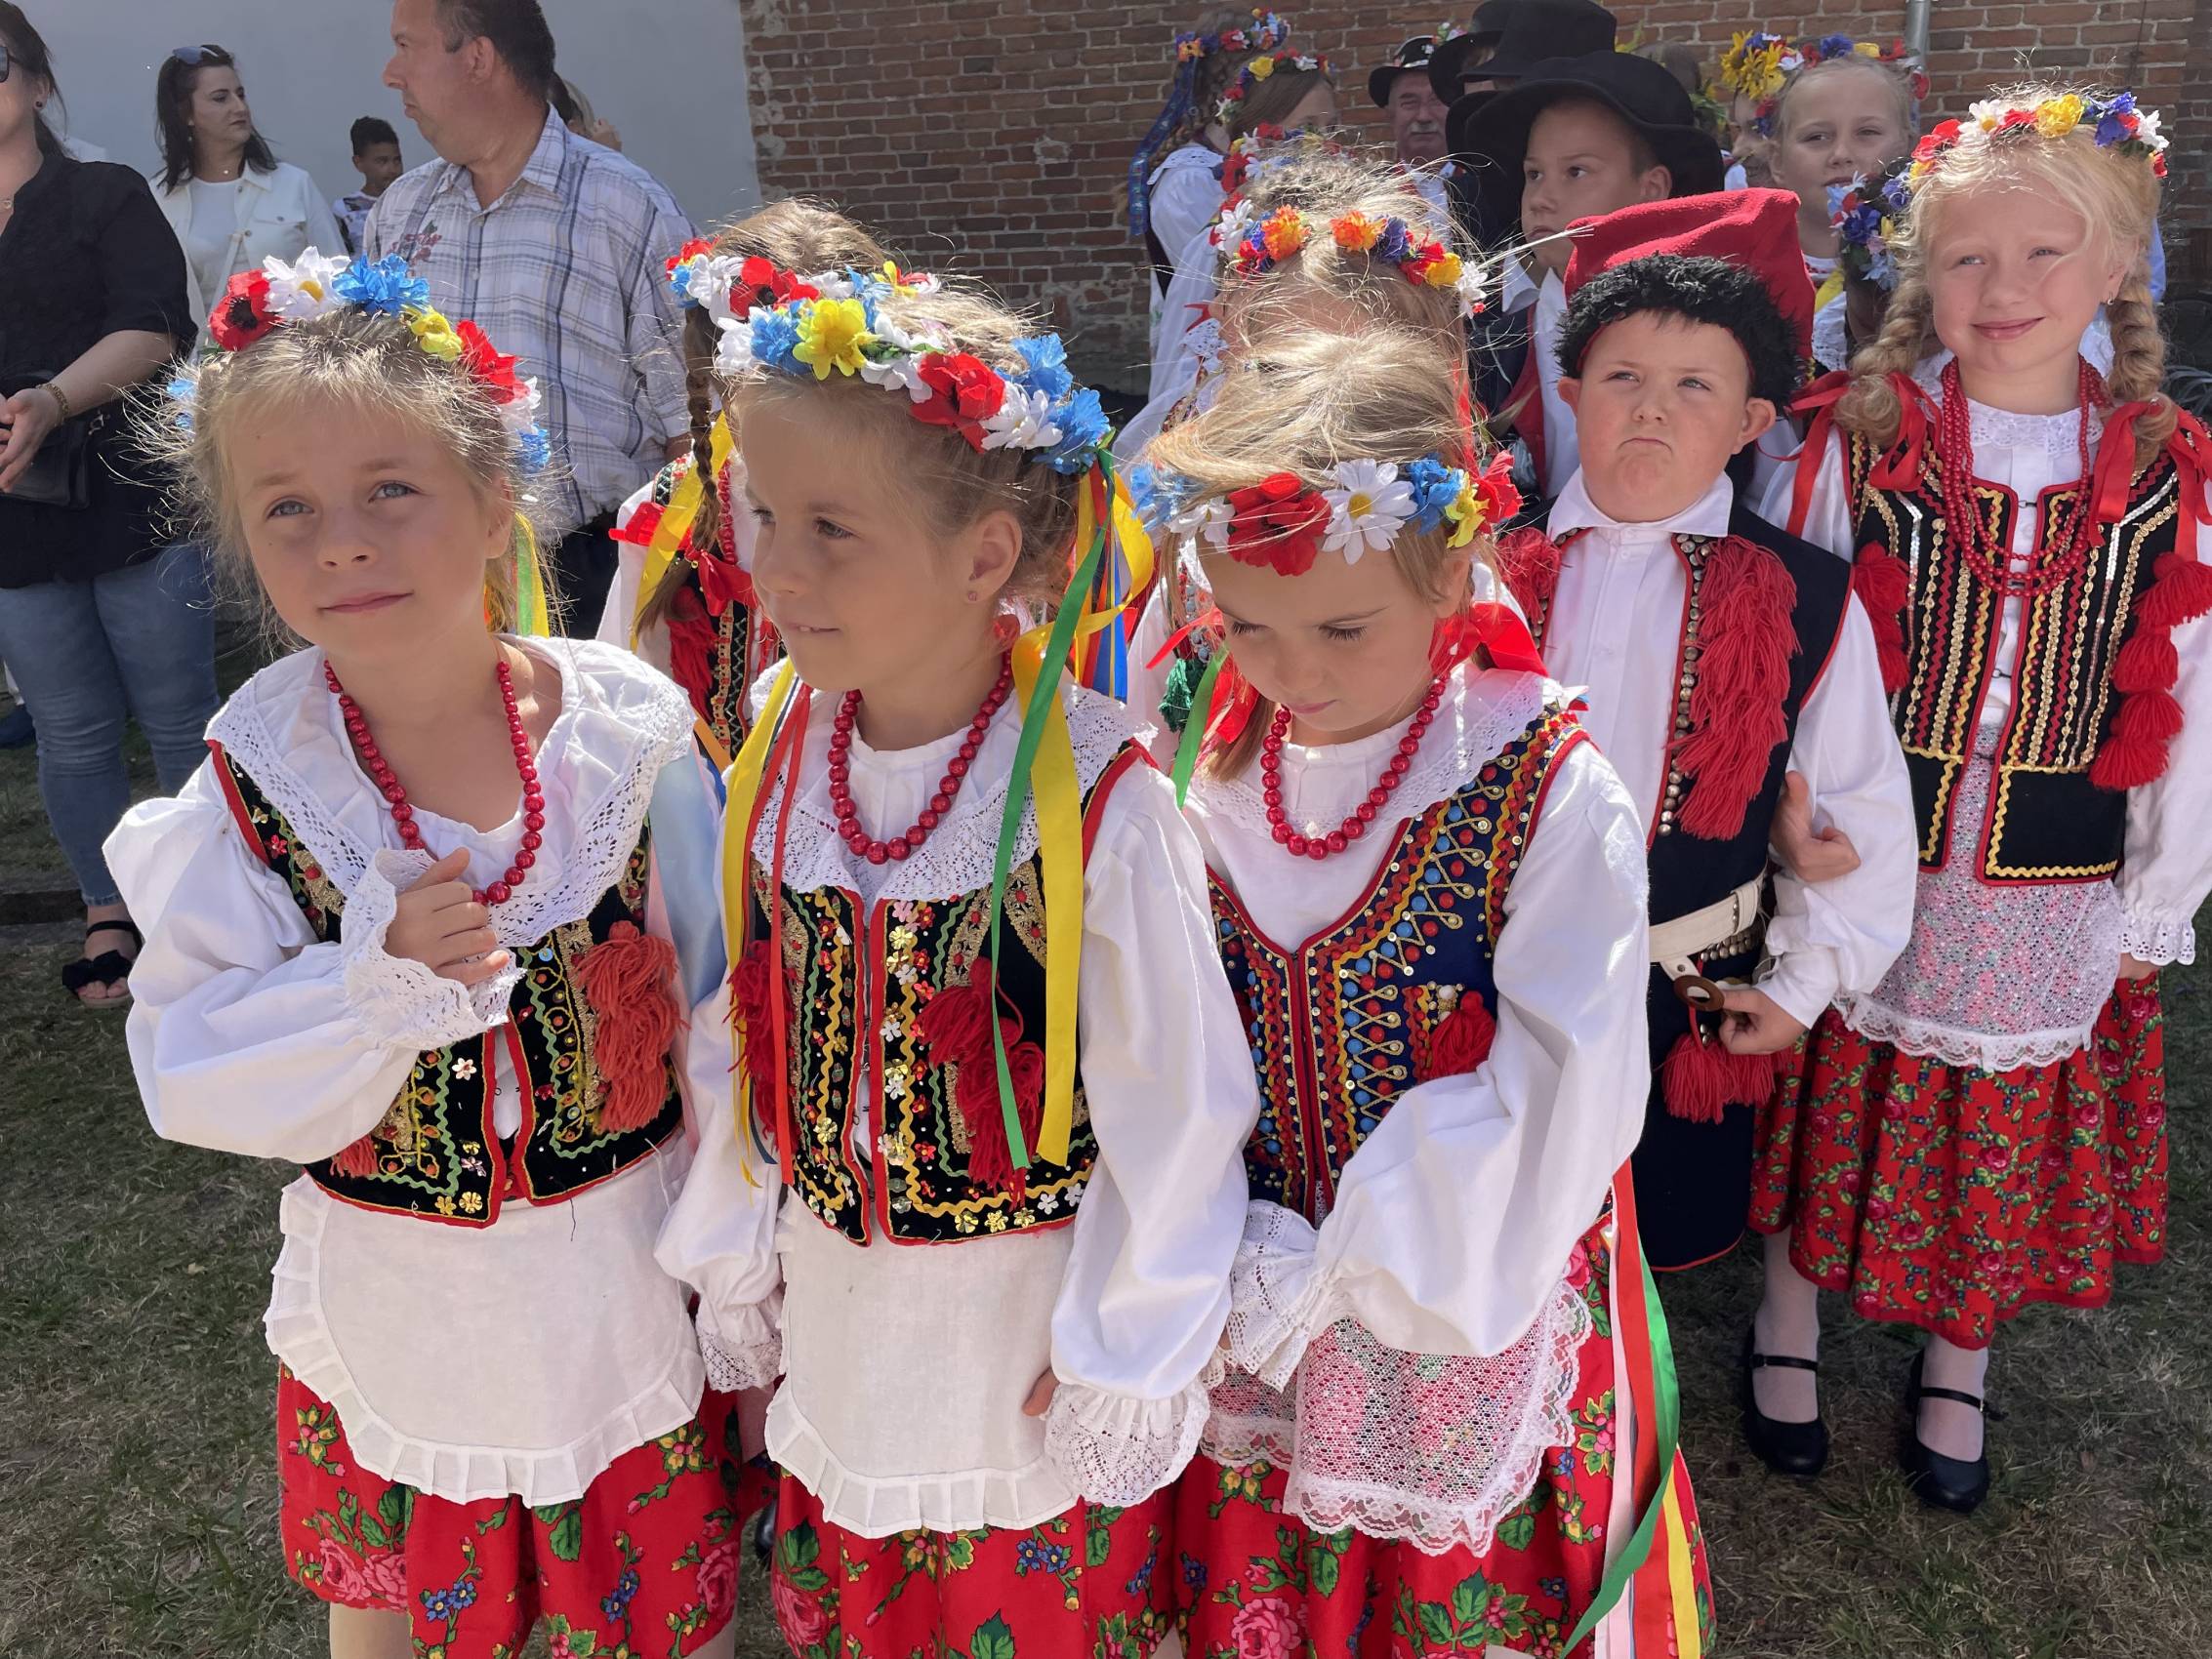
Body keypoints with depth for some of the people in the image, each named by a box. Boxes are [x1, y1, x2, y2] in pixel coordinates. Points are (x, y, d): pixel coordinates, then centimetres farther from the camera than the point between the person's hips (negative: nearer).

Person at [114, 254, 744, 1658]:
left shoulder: (631, 733, -15)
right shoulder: (257, 781, -13)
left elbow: (723, 1022, -7)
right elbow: (197, 1077, -10)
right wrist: (380, 975, -28)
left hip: (626, 1276, -1)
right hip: (397, 1305, 1)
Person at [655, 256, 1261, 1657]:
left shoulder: (1095, 798, -25)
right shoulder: (782, 746, -9)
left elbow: (1176, 1106, -17)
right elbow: (757, 1027, 3)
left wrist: (1127, 1355, -10)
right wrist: (740, 1254, 9)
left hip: (1029, 1319, -4)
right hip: (837, 1308, 5)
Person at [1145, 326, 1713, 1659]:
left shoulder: (1551, 799, -18)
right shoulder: (1216, 777, -5)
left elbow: (1559, 1103, -20)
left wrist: (1324, 1276, -18)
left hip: (1470, 1319, -3)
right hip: (1255, 1315, 4)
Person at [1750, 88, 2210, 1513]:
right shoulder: (1862, 440, -7)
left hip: (2052, 882, 2)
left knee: (2012, 1122, 15)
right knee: (1837, 1104, 13)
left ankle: (1958, 1369, 39)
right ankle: (1792, 1319, 38)